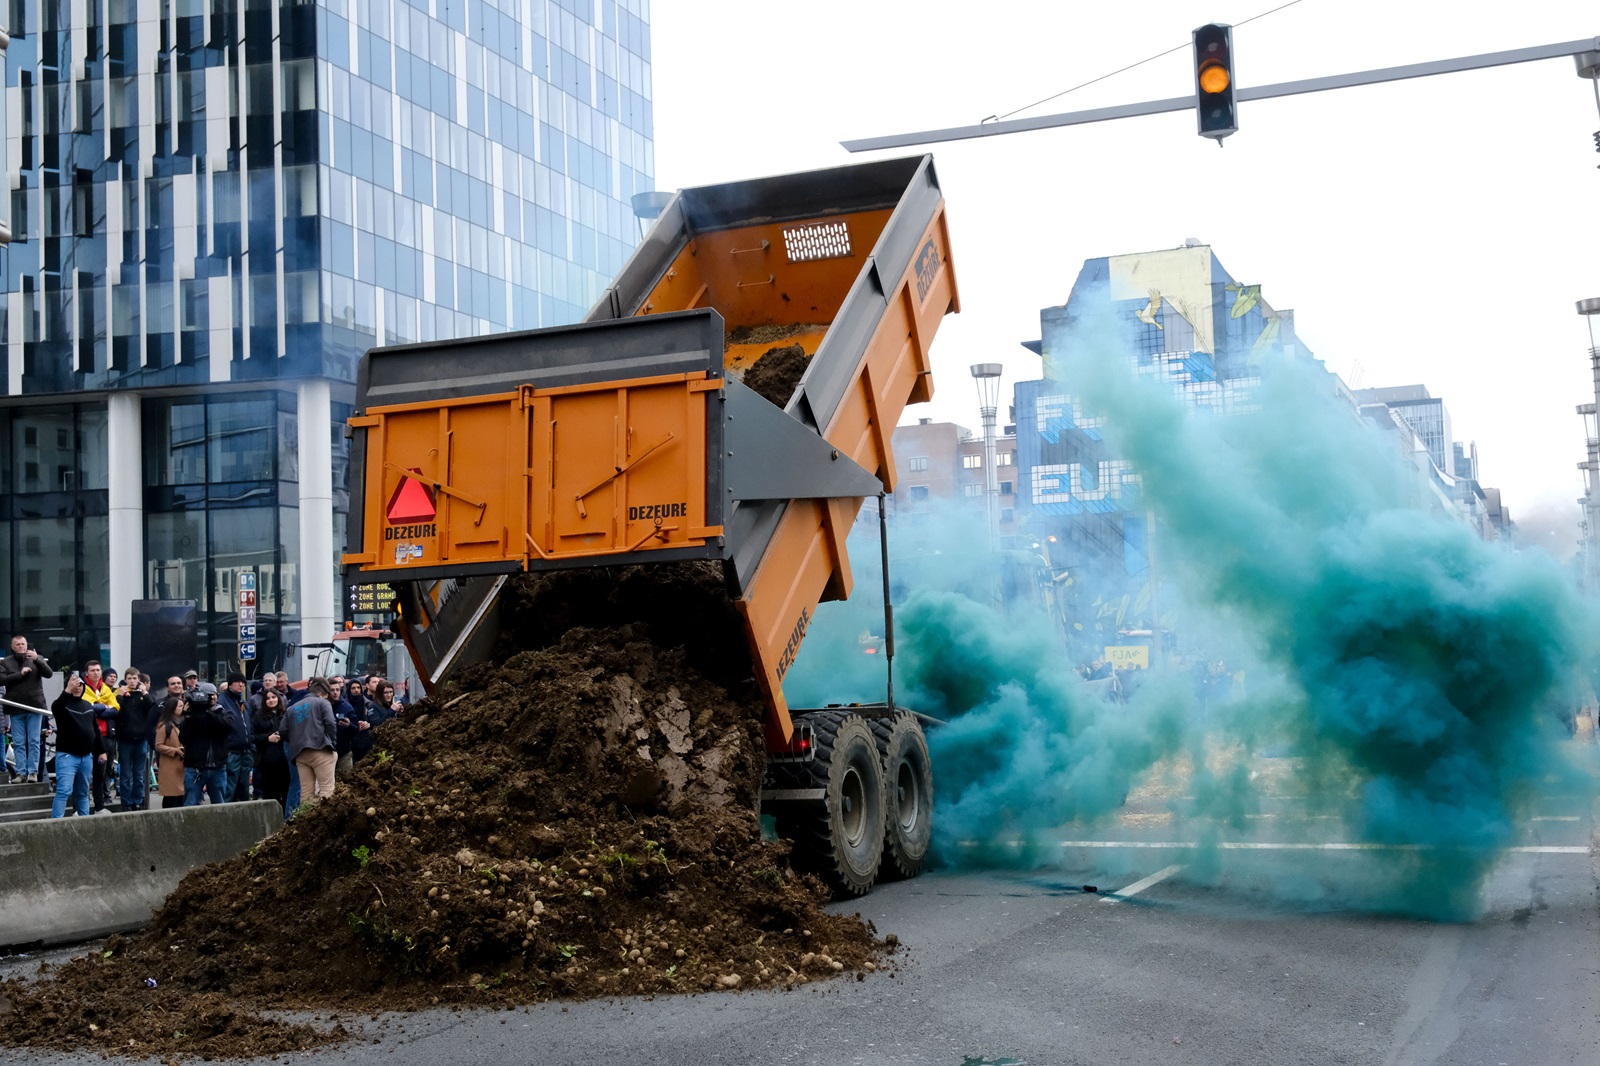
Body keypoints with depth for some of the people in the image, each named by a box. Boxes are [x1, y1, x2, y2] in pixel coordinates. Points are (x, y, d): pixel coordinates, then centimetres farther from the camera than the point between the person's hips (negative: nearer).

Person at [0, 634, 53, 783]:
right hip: (16, 709, 1)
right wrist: (20, 673, -17)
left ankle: (33, 772, -1)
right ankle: (21, 772, 4)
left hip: (35, 707, -1)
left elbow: (49, 673, -7)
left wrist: (37, 659, -22)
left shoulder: (37, 659, 6)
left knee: (34, 741, -2)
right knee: (19, 743, 3)